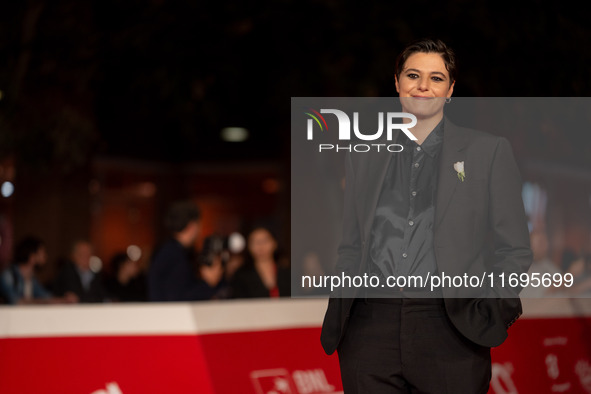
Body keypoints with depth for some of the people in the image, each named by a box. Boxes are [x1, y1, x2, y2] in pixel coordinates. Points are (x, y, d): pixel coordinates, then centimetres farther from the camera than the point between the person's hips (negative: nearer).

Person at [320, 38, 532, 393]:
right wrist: (337, 313, 5)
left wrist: (496, 307, -7)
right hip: (370, 329, 2)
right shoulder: (363, 157, 16)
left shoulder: (489, 151, 8)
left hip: (450, 329, -2)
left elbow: (514, 249, 7)